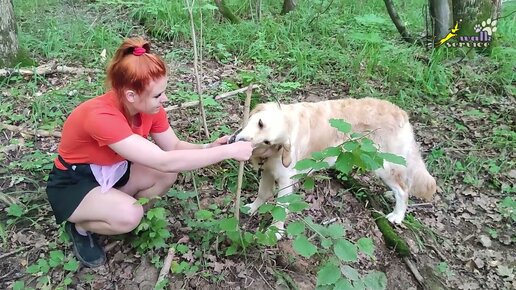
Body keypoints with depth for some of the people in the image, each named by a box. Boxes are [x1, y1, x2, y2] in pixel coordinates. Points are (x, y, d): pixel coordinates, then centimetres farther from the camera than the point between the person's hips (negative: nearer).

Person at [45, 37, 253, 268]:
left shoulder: (149, 107, -16)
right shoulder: (101, 117, -39)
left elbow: (173, 147, -6)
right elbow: (164, 161, -43)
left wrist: (210, 148, -27)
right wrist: (228, 151, -40)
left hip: (111, 171, 7)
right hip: (72, 184, -7)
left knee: (168, 174, -16)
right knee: (129, 216, -32)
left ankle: (122, 215, 7)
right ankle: (80, 227, 1)